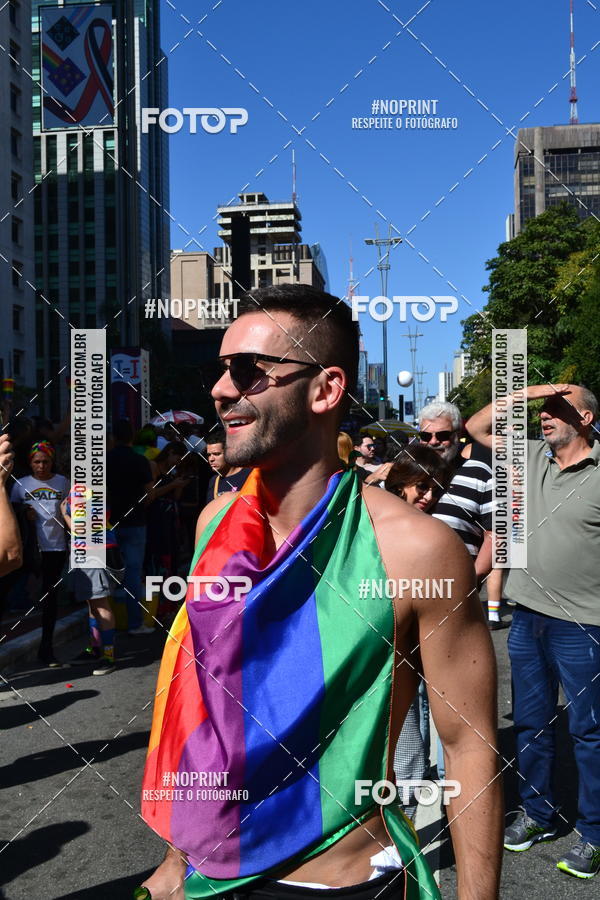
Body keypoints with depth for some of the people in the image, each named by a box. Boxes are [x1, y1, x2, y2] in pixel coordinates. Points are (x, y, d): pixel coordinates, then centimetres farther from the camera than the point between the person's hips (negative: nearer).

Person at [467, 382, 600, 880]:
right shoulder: (533, 457, 6)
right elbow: (477, 426, 11)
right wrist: (528, 390, 1)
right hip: (528, 615, 6)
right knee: (531, 722, 17)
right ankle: (538, 815, 35)